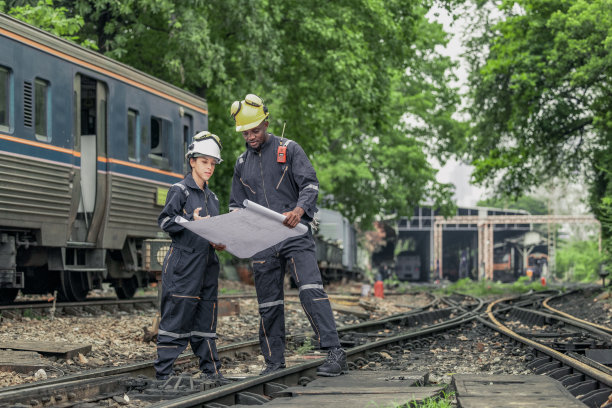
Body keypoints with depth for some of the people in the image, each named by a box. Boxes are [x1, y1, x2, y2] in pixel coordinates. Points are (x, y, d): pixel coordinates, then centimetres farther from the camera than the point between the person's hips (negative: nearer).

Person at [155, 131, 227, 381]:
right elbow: (165, 221, -10)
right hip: (183, 263, -7)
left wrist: (219, 244, 6)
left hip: (207, 264, 7)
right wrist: (191, 220, -23)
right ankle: (163, 372, -3)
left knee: (206, 317, 10)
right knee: (176, 317, -7)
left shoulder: (211, 197, 19)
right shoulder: (180, 191, -3)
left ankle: (211, 370, 15)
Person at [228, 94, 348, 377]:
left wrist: (299, 210, -26)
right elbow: (237, 205, 22)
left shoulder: (289, 150, 3)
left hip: (295, 236, -5)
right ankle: (274, 362, 14)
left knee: (311, 290, -18)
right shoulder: (242, 164, 17)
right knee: (268, 303, 6)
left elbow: (310, 184, -6)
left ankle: (334, 353, -21)